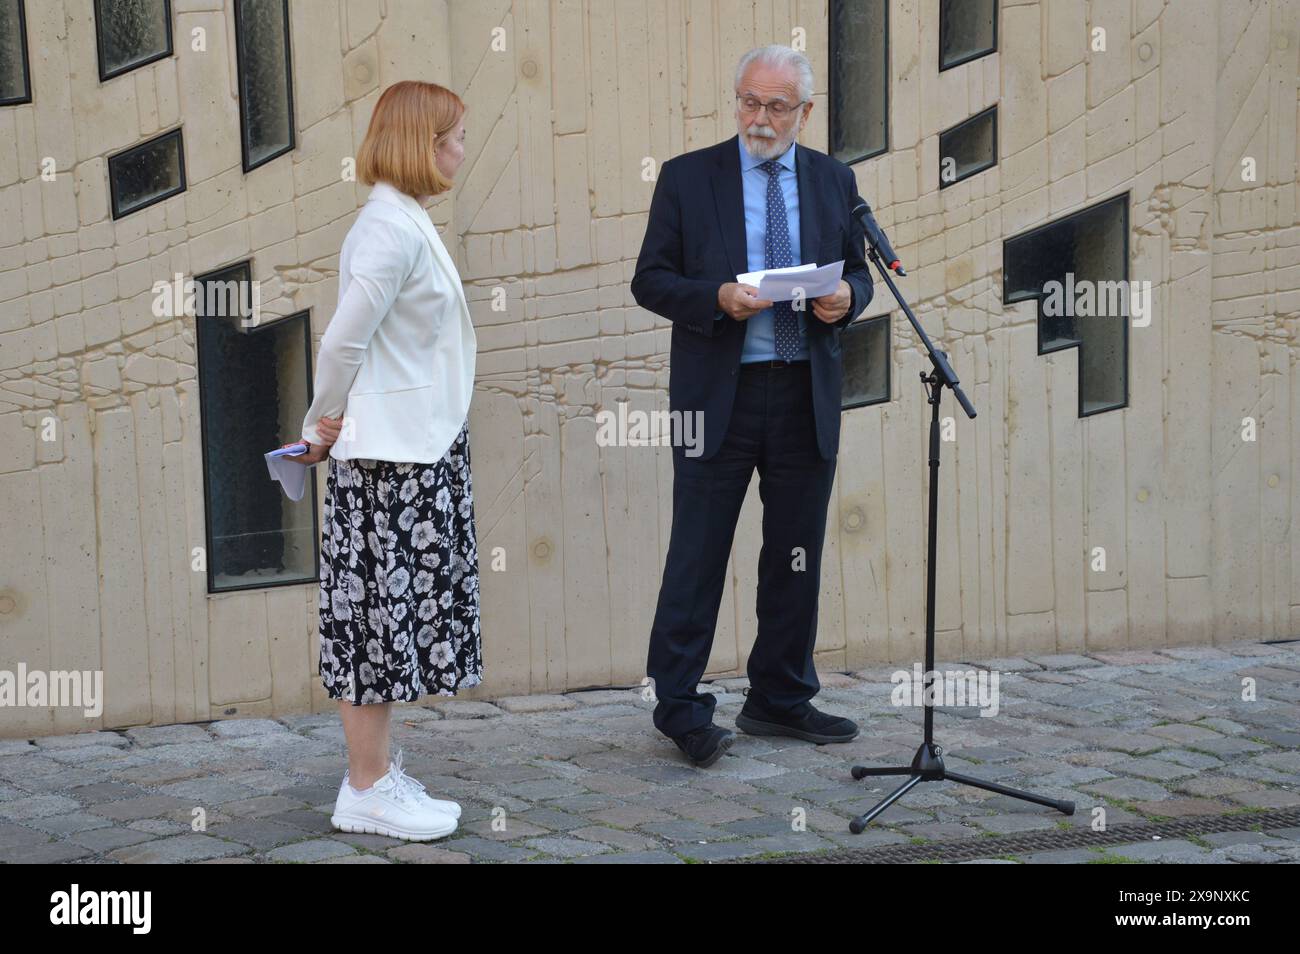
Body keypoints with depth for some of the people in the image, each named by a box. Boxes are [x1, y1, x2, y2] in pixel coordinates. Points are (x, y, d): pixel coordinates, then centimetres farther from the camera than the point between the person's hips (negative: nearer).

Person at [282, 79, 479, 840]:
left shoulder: (406, 222, 14)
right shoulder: (392, 228, -17)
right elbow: (344, 341, -20)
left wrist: (328, 426, 11)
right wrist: (328, 421, -5)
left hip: (419, 452, 9)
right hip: (390, 459, -9)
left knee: (388, 619, 14)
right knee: (379, 613, -2)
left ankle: (377, 772, 24)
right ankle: (368, 791, 8)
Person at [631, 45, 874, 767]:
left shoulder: (833, 180, 10)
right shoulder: (687, 177, 1)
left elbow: (857, 273, 15)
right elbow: (650, 280, -1)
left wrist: (847, 296, -9)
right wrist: (717, 298, -19)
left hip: (807, 397, 4)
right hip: (718, 394, -3)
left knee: (797, 558, 11)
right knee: (697, 558, -1)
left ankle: (779, 700, 24)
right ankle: (680, 708, 9)